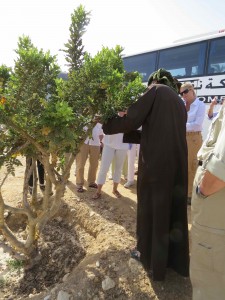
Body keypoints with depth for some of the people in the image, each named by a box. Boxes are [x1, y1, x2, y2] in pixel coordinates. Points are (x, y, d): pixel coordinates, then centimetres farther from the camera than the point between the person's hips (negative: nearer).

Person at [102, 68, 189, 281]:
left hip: (155, 162, -7)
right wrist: (136, 135, 32)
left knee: (151, 206, 8)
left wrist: (106, 125, 7)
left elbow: (131, 119, -9)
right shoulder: (179, 100, 20)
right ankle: (176, 258, 31)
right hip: (177, 161, 7)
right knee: (173, 208, 16)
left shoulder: (155, 90, -1)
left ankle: (150, 256, 26)